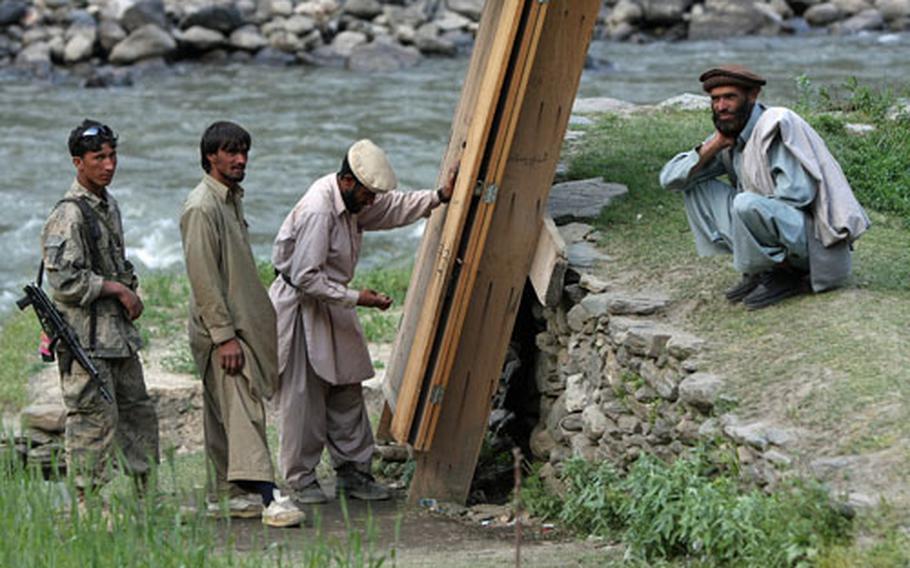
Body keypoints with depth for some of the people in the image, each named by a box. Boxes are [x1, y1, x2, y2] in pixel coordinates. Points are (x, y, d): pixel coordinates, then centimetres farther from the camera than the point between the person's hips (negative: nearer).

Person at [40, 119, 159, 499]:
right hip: (86, 338, -9)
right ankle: (88, 503, 2)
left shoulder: (108, 205, 13)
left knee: (138, 411, 14)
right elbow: (64, 280, -21)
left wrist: (130, 290, 9)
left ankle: (147, 496, 23)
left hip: (118, 332, 9)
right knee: (94, 418, -6)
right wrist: (117, 289, -15)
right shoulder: (69, 215, -16)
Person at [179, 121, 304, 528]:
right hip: (220, 330, -10)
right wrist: (225, 336, -22)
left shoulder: (231, 200, 16)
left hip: (240, 324, 10)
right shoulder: (202, 207, -15)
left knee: (225, 414, 12)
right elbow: (203, 277, -20)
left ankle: (228, 494, 16)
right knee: (243, 411, -16)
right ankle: (268, 497, -24)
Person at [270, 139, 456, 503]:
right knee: (303, 397, -2)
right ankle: (300, 480, 9)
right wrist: (356, 298, -24)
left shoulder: (352, 200, 1)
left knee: (347, 391, 9)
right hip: (300, 306, -9)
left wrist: (439, 197, 3)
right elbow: (306, 277, -27)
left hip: (331, 304, 9)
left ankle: (352, 472, 16)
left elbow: (395, 207, 17)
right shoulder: (317, 211, -27)